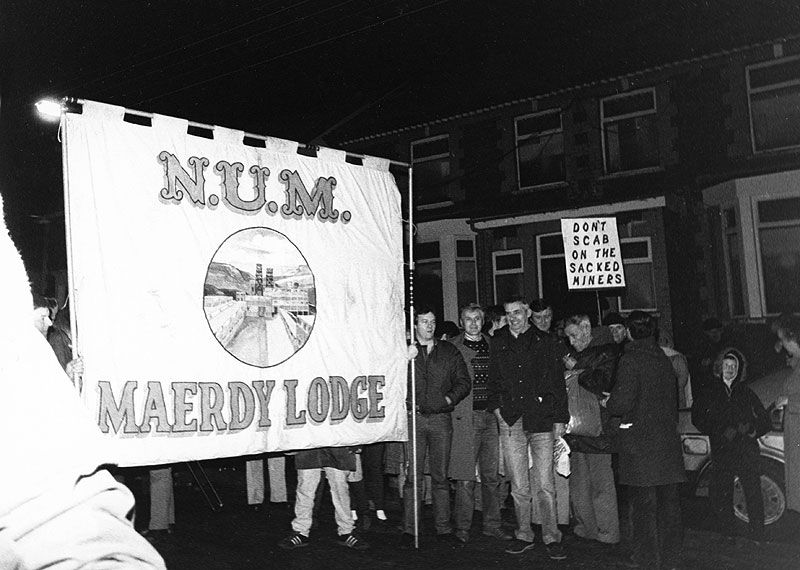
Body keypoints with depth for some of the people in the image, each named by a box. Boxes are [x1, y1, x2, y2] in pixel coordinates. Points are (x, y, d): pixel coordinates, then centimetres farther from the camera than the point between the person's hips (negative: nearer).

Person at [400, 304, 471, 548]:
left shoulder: (449, 351, 11)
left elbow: (463, 382, 11)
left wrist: (449, 398, -1)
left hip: (442, 419, 2)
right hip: (414, 418, -2)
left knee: (440, 476, 7)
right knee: (413, 476, -2)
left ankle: (444, 529, 14)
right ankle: (409, 530, 4)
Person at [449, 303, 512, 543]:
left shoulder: (493, 345, 13)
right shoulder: (452, 348, 0)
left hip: (491, 415, 4)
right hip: (465, 417, -4)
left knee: (492, 475, 9)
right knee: (465, 478, -2)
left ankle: (492, 524, 20)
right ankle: (462, 528, 8)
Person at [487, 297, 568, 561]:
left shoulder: (546, 343, 6)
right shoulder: (497, 344, 12)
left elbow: (558, 383, 5)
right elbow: (492, 380, 18)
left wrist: (560, 419, 0)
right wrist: (495, 407, 4)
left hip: (542, 421, -2)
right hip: (511, 421, 2)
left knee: (545, 484, -2)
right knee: (519, 487, 6)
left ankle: (552, 538, 7)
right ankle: (524, 536, 17)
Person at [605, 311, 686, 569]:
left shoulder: (630, 360, -13)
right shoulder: (663, 359, 8)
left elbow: (622, 402, -18)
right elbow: (673, 399, 14)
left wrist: (608, 402, 1)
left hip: (639, 441, -6)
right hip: (668, 439, 7)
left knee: (644, 502, 1)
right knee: (668, 501, 12)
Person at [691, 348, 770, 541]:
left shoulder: (747, 394, 12)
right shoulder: (710, 394, 10)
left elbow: (764, 422, 14)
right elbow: (697, 418, 9)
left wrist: (751, 429, -7)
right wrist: (721, 432, -3)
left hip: (747, 454, 0)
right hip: (721, 455, 1)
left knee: (754, 496, -6)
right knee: (721, 498, 1)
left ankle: (757, 538, 4)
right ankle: (727, 538, 14)